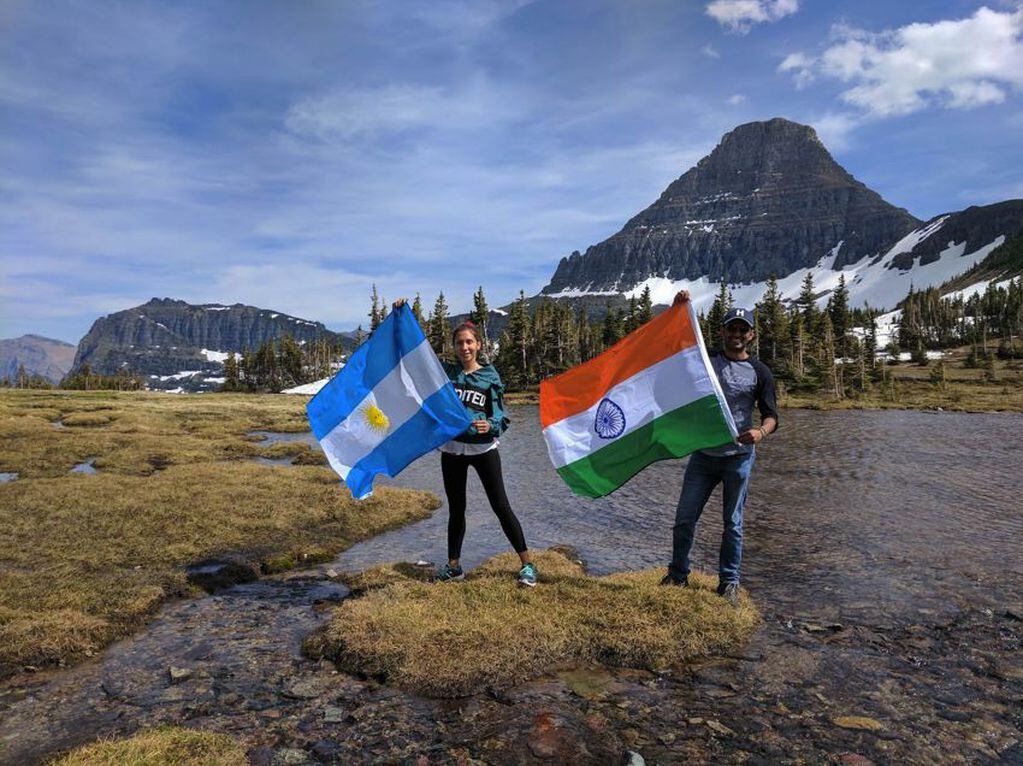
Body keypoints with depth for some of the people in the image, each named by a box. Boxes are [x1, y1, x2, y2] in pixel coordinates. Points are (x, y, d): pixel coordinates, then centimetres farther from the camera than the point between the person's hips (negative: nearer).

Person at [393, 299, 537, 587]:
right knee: (456, 509, 12)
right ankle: (454, 566, 26)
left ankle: (527, 564, 8)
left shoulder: (490, 376, -2)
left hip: (484, 448, -2)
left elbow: (500, 415, -4)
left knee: (500, 505, -1)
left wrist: (490, 425, -28)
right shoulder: (445, 371, 3)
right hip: (452, 449, 3)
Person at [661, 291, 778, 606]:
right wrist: (677, 310, -13)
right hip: (703, 455, 1)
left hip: (739, 457, -1)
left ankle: (729, 582, 21)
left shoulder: (759, 372, 1)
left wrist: (761, 431, -26)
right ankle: (678, 574, 22)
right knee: (684, 518, 4)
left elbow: (771, 414, -4)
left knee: (732, 524, 8)